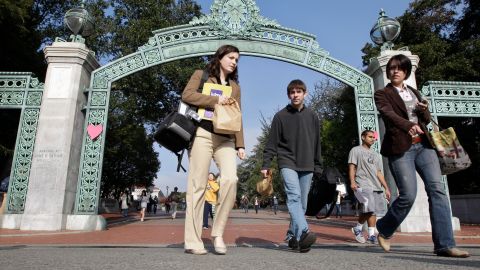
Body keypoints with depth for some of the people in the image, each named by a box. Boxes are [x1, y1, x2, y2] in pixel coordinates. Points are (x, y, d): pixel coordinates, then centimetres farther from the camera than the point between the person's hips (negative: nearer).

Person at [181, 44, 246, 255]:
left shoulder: (234, 86, 24)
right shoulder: (201, 75, 12)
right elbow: (187, 95, -6)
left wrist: (240, 144, 9)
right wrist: (215, 100, -9)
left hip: (226, 138, 4)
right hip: (202, 134, -3)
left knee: (230, 179, -19)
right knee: (197, 186, -6)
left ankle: (218, 234, -7)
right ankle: (193, 241, 1)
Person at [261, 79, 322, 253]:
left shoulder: (312, 117, 12)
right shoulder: (280, 116, 3)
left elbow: (317, 144, 14)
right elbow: (272, 143, 1)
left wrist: (317, 166, 10)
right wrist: (266, 164, -5)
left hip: (307, 166, 4)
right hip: (287, 163, -3)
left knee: (302, 203, 4)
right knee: (294, 196, -21)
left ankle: (292, 235, 14)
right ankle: (303, 233, -31)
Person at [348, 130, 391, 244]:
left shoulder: (375, 154, 27)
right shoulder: (356, 150, 7)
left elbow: (379, 173, 25)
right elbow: (352, 167, -4)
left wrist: (386, 188, 16)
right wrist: (352, 181, -20)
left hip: (376, 186, 7)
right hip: (362, 185, -6)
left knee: (372, 210, 1)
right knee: (369, 207, -19)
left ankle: (371, 236, 6)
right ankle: (358, 228, 0)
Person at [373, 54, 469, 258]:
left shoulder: (414, 92, 21)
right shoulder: (382, 94, 4)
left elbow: (427, 120, 21)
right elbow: (388, 114, -15)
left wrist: (424, 110, -3)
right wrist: (408, 125, -34)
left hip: (423, 145, 6)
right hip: (401, 147, -5)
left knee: (437, 189, -8)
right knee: (408, 195, -11)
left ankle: (444, 244, -5)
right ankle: (383, 230, 14)